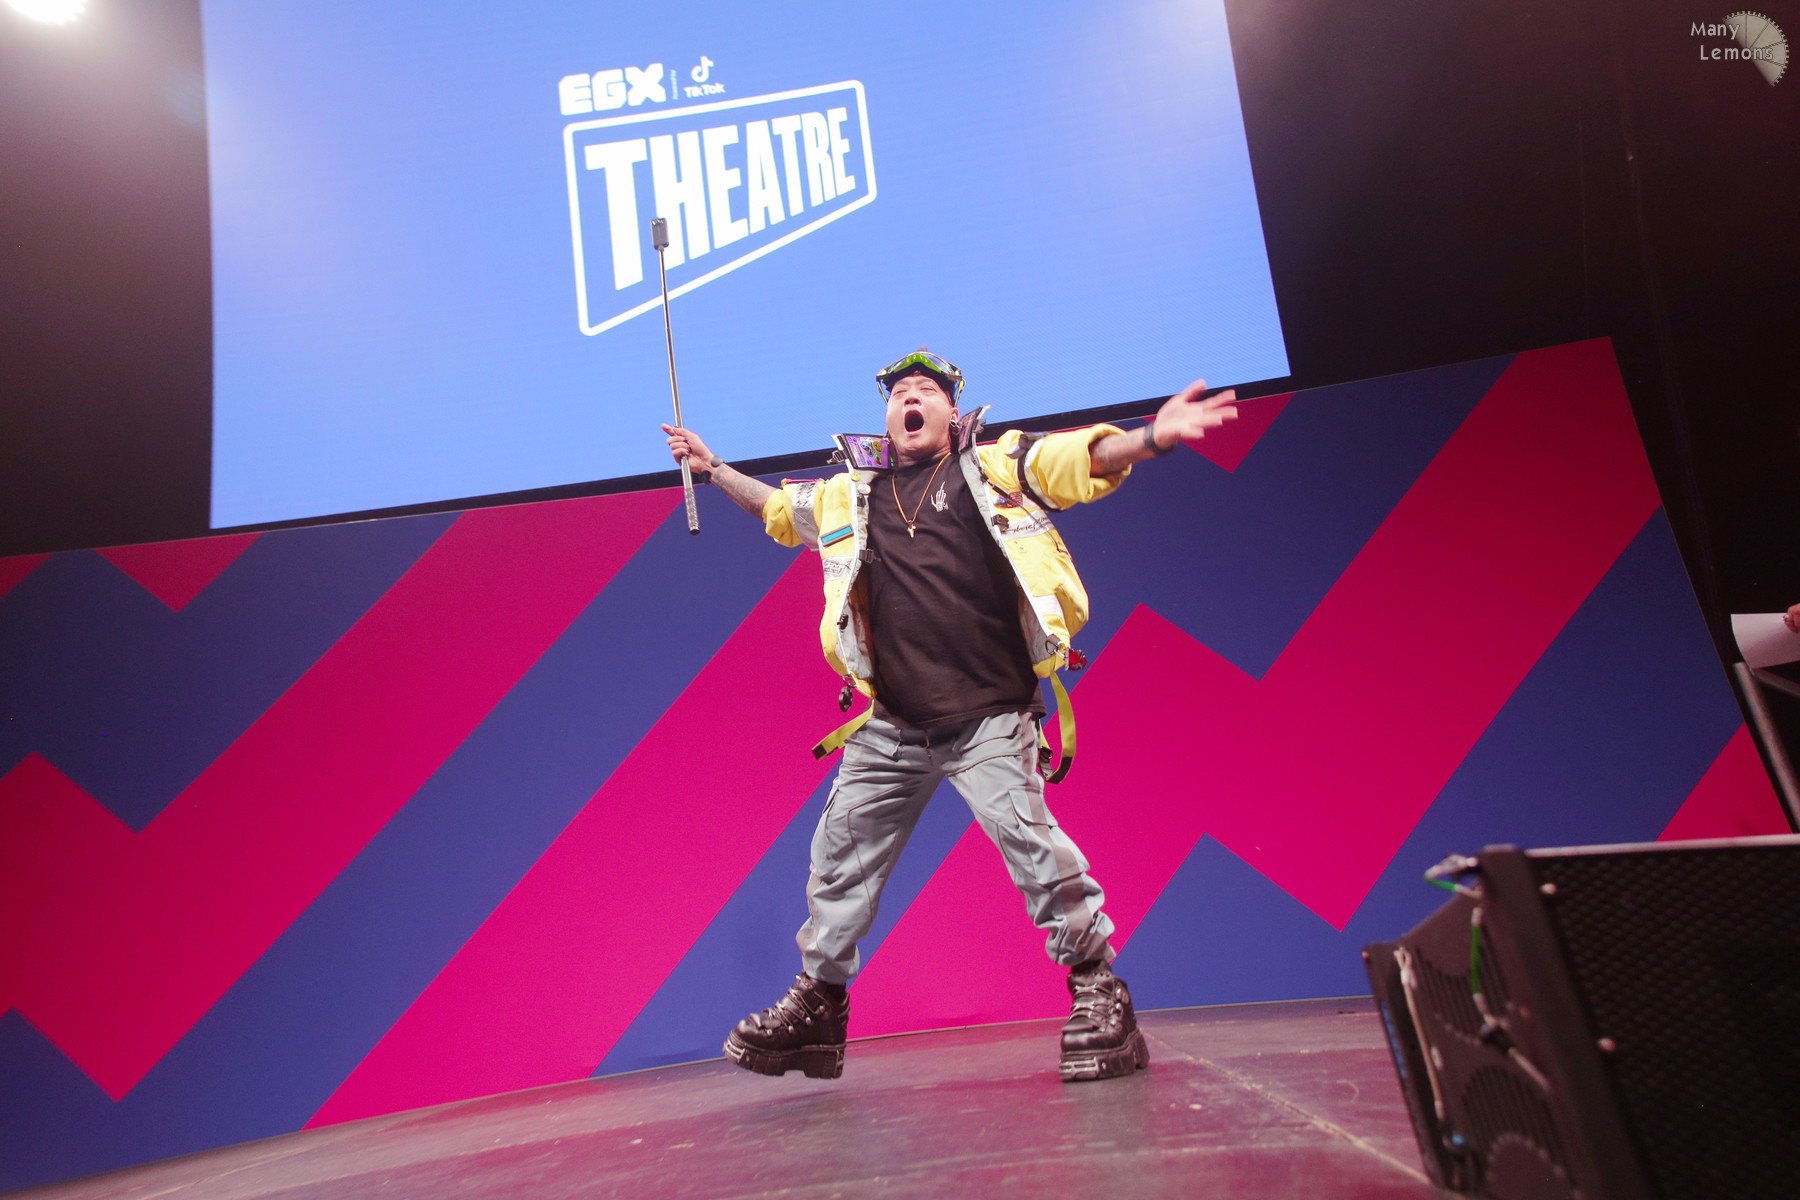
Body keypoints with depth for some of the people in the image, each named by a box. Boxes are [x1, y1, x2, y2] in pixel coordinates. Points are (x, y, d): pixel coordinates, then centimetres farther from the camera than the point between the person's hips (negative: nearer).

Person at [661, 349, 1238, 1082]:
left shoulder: (997, 467, 6)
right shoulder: (850, 494, 16)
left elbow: (1085, 457, -6)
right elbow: (776, 507, 32)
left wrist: (1152, 436, -23)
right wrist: (712, 468, 36)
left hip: (988, 718, -5)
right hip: (890, 727, 5)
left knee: (1028, 838, -16)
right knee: (841, 852, 11)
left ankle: (1097, 989, 6)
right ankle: (817, 1003, 29)